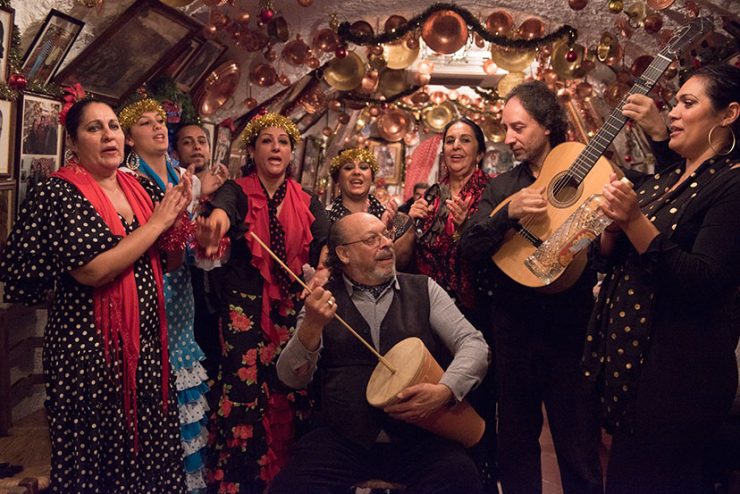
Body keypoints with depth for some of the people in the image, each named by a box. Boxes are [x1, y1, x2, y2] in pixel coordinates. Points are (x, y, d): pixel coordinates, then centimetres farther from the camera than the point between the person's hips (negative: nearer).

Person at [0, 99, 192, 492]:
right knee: (99, 455, 8)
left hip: (148, 342, 6)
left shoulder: (141, 188, 7)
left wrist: (177, 213, -5)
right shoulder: (59, 193, -10)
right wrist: (156, 223, -15)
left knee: (151, 447, 14)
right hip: (91, 347, -6)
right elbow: (93, 270, -23)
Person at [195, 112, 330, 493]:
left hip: (296, 311, 3)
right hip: (245, 309, -3)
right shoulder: (237, 192, -3)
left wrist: (322, 275, -22)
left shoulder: (309, 202, 8)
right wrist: (216, 221, -52)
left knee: (291, 396, 3)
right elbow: (222, 207, -27)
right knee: (244, 395, -7)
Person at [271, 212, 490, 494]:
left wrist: (445, 391, -17)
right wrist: (312, 326, -20)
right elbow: (292, 379, 0)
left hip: (420, 436, 1)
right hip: (343, 440, 0)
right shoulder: (322, 301, 7)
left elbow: (475, 346, 3)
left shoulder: (423, 289, 9)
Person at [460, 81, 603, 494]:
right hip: (512, 327, 4)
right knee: (515, 444, 16)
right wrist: (510, 212, -20)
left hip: (569, 325, -3)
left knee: (580, 452, 7)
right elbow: (470, 249, -5)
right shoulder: (501, 187, 9)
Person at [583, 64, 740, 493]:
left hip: (677, 372, -8)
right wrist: (613, 223, -6)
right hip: (626, 354, 8)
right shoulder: (661, 181, 13)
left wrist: (635, 221, -26)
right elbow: (611, 258, 14)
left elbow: (704, 283, -22)